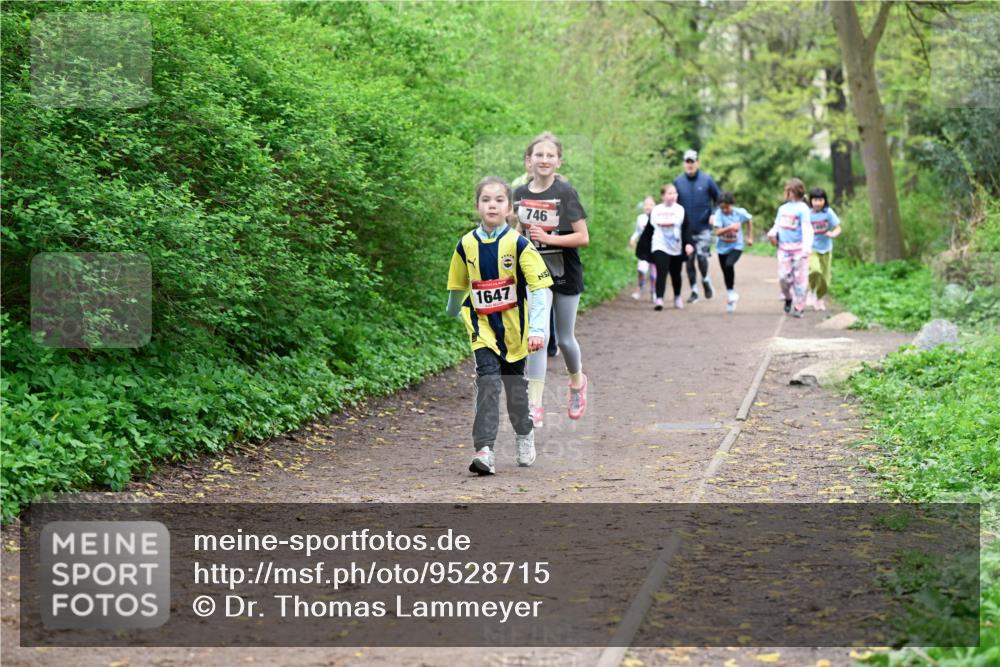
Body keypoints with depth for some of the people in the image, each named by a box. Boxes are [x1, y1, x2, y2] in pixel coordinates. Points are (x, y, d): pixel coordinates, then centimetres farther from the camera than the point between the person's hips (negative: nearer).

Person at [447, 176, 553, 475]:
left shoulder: (518, 244, -12)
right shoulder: (466, 245, -3)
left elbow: (540, 287, -15)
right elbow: (458, 287, 14)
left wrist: (537, 329, -24)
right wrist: (451, 320, 25)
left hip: (513, 327, -1)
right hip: (482, 326, 1)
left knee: (515, 384, 13)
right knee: (488, 381, -16)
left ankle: (524, 434, 41)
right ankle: (484, 450, -21)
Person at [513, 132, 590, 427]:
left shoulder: (565, 193, -13)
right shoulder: (520, 194, -1)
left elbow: (583, 237, -14)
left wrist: (547, 237, -23)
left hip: (566, 273, -2)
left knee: (564, 338, 11)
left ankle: (577, 381, 43)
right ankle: (534, 405, -15)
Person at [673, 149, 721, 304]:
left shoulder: (707, 180, -2)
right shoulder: (678, 182, 3)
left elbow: (719, 199, 7)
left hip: (703, 227, -3)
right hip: (686, 229, 3)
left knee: (701, 255, -19)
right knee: (689, 260, 6)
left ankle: (706, 279, 8)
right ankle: (694, 291, 17)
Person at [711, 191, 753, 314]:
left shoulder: (740, 212, -13)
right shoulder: (719, 214, -18)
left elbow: (749, 221, 8)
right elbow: (717, 232, -27)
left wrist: (750, 237, 10)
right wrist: (730, 227, -40)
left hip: (736, 246, -1)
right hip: (722, 247, 1)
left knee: (729, 264, -27)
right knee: (726, 273, 9)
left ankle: (732, 292, -9)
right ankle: (731, 299, 27)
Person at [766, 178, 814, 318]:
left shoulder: (802, 208, -6)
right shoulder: (783, 208, 15)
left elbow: (807, 229, -12)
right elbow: (777, 225, 20)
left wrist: (806, 247, -22)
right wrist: (772, 233, -4)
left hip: (798, 248, -5)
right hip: (784, 248, 5)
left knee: (799, 278, -1)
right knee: (783, 277, 0)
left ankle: (798, 307, 5)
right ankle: (788, 298, 25)